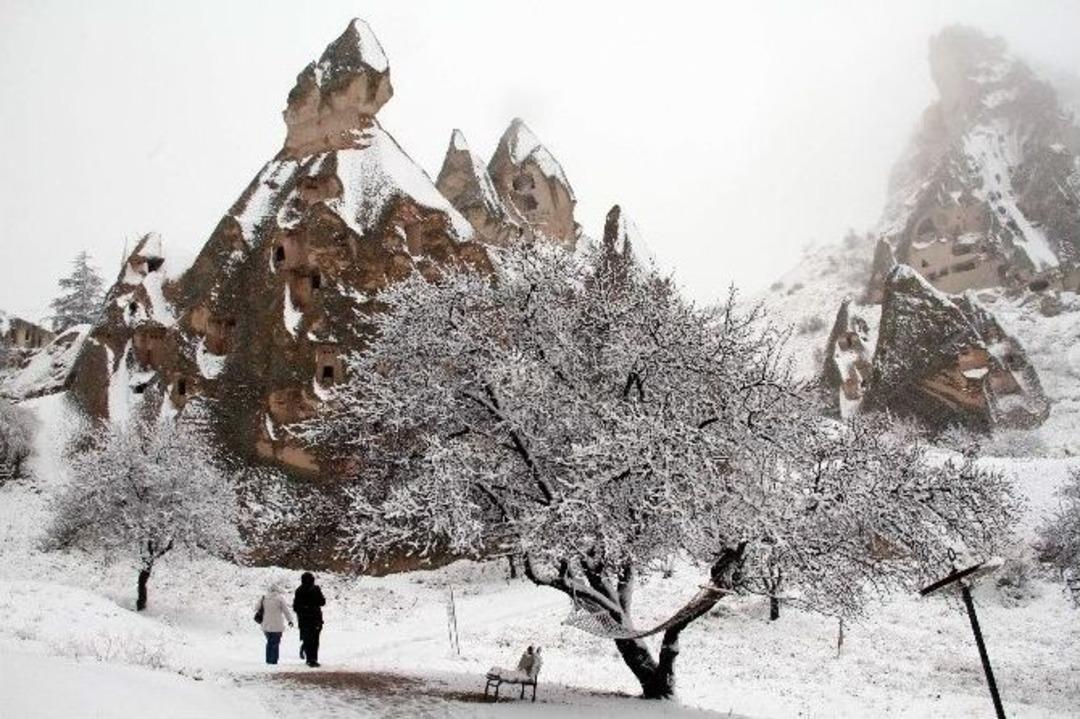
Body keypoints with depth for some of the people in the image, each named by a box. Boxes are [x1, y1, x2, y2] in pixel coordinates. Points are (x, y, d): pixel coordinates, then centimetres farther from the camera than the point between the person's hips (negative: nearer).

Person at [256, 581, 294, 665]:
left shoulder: (263, 598, 3)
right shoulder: (280, 598, -11)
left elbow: (256, 608, 10)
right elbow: (286, 611, -5)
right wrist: (290, 620, 8)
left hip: (266, 625, 5)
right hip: (277, 626, -5)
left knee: (269, 642, 18)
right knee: (275, 643, 5)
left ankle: (268, 659, 20)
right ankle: (273, 660, 3)